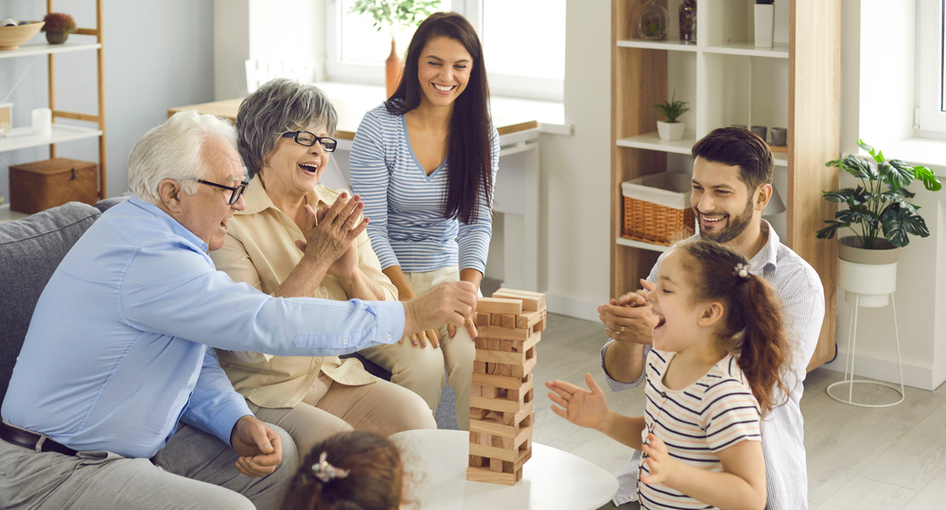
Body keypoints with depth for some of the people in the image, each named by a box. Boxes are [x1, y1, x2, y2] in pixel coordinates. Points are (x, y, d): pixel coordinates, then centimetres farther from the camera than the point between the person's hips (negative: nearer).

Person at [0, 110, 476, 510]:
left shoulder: (148, 233, 9)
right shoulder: (148, 259, -26)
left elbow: (197, 366, 12)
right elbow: (270, 324, -30)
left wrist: (238, 423, -8)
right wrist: (411, 315, -25)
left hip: (134, 443, 10)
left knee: (277, 455, 2)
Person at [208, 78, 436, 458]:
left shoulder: (339, 211, 8)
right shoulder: (230, 221, -11)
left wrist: (350, 272, -15)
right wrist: (316, 259, -24)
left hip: (338, 377, 5)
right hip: (262, 391, -5)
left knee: (414, 416, -21)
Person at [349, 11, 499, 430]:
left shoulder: (482, 136, 3)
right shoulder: (378, 128, -9)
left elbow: (477, 223, 0)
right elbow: (372, 227, -11)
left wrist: (467, 292, -18)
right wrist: (407, 298, -24)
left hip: (449, 274, 3)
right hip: (384, 280, -3)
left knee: (481, 358, -26)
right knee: (423, 362, -29)